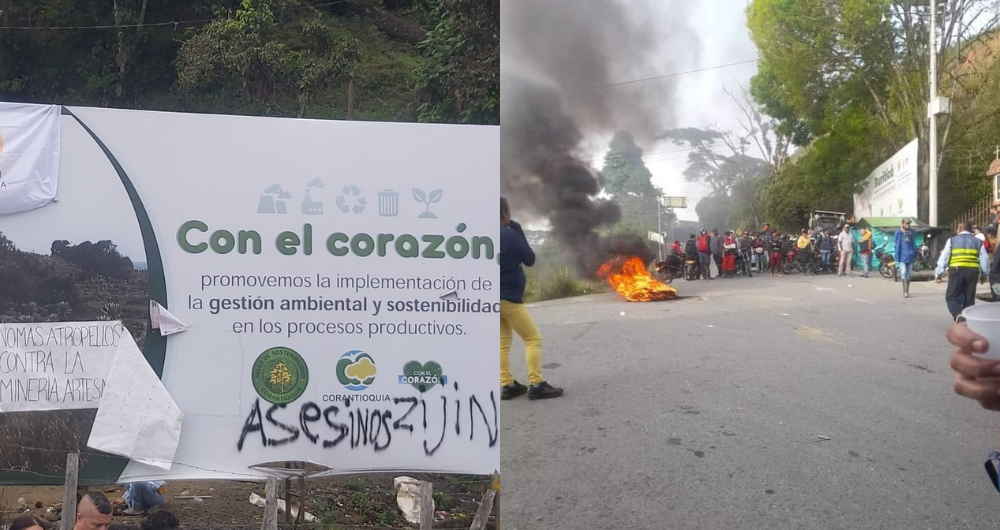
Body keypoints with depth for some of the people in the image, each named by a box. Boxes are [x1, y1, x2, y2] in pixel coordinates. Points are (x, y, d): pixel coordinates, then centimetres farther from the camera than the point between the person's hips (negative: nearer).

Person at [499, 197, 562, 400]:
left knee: (503, 342, 11)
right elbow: (530, 260, -3)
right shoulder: (509, 235, -14)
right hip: (508, 297, -8)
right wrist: (518, 231, -1)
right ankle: (536, 385, -4)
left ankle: (507, 386, 10)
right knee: (533, 338, 0)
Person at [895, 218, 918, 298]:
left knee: (908, 275, 9)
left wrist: (915, 255, 13)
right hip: (902, 256, -4)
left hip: (910, 256, 4)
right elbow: (897, 245, 1)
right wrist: (897, 258, 0)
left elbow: (914, 244, 16)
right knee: (903, 274, -13)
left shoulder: (912, 232, 8)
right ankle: (905, 292, -17)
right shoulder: (898, 232, -3)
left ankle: (906, 291, 18)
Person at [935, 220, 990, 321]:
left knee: (952, 297, 4)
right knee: (969, 299, 12)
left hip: (956, 271, -2)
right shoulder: (978, 242, 13)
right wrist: (984, 274, 22)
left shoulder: (952, 240, 7)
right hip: (973, 271, 2)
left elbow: (944, 258, 3)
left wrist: (938, 274, 6)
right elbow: (985, 260, 11)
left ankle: (958, 315, -22)